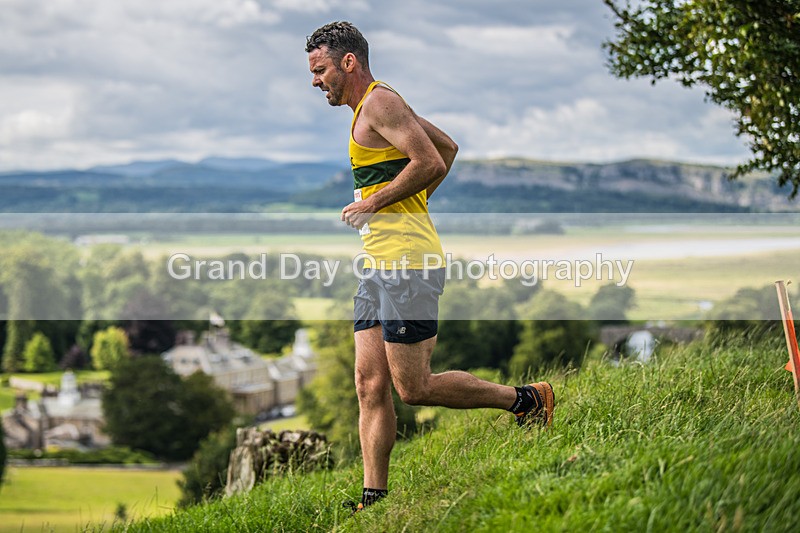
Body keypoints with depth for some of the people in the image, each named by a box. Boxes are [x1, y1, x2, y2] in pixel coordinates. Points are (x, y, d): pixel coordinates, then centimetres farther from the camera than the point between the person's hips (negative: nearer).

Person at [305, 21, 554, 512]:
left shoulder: (379, 102, -10)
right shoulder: (381, 105, 21)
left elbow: (431, 162, -20)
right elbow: (449, 147, 31)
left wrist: (375, 202, -12)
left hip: (407, 261, -10)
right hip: (381, 264, 10)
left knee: (414, 388, -7)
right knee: (371, 384, 4)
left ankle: (527, 400, 7)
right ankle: (375, 500, 4)